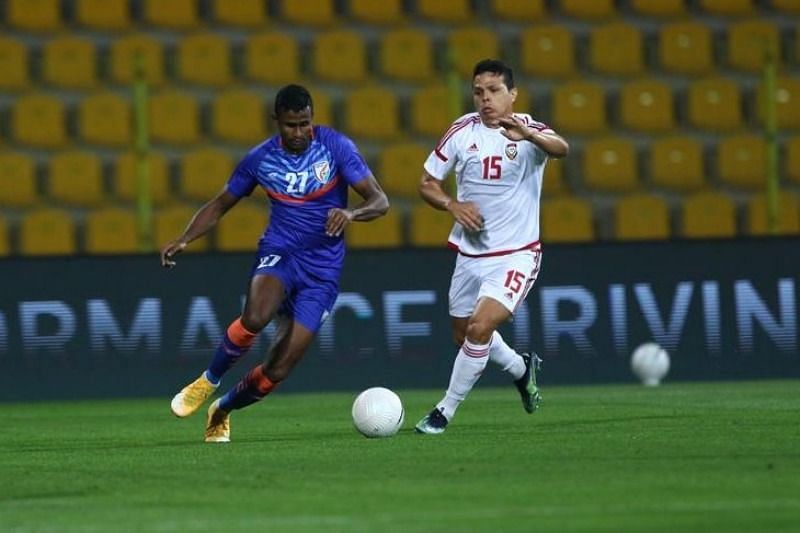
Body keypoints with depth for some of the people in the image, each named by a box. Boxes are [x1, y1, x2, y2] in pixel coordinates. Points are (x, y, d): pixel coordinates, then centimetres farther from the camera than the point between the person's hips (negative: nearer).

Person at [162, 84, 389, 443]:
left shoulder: (336, 147, -6)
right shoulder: (260, 159, -1)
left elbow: (379, 201, -8)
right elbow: (220, 205, 11)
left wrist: (351, 214, -31)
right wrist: (184, 239, -6)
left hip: (322, 271, 0)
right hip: (279, 255, 0)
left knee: (278, 370, -5)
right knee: (254, 318, -36)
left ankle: (222, 411, 24)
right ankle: (208, 382, -10)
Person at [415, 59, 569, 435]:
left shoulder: (530, 132, -13)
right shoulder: (462, 132, -3)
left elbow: (561, 148, -37)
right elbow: (427, 184, 6)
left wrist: (527, 134, -58)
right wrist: (451, 204, -16)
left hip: (516, 255, -5)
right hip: (470, 252, 5)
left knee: (480, 328, -20)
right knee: (464, 335, 18)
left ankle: (445, 411, -4)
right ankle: (521, 368, 47)